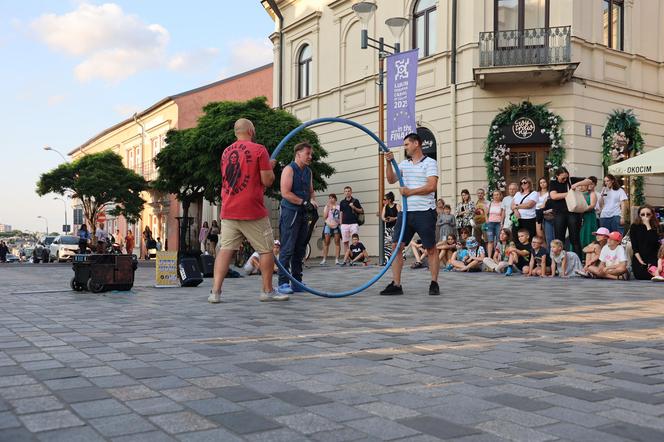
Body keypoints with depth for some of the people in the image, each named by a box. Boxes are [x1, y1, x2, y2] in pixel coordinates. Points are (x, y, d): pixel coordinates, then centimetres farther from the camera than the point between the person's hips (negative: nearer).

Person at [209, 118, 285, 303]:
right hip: (252, 211, -5)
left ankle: (215, 291, -4)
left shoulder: (226, 152, 13)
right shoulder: (259, 149, -7)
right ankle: (268, 291, 13)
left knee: (225, 249, 3)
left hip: (228, 211, 6)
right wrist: (270, 167, 12)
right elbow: (267, 181, -9)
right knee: (266, 249, 7)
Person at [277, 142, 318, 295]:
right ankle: (283, 283, -6)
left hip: (303, 213, 8)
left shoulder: (308, 171, 16)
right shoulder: (289, 170, -8)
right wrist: (304, 202, -16)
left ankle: (297, 282, 16)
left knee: (300, 250, 10)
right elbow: (285, 193, -16)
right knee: (287, 249, -9)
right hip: (290, 212, -8)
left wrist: (313, 200, 0)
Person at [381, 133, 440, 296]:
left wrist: (410, 192, -9)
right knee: (396, 246, -2)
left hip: (425, 212, -6)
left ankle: (434, 284, 11)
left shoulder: (430, 163, -1)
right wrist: (389, 163, -2)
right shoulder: (404, 164, 17)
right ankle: (396, 284, 1)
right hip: (406, 212, 6)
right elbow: (391, 180, 9)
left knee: (431, 249, 2)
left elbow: (431, 186, -13)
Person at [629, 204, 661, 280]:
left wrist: (648, 225, -12)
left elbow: (654, 241, -14)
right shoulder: (634, 227, 4)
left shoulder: (655, 227, 5)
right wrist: (640, 260, -12)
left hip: (652, 258, 0)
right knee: (640, 276, -24)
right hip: (639, 258, 0)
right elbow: (634, 245, -2)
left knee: (653, 275, -28)